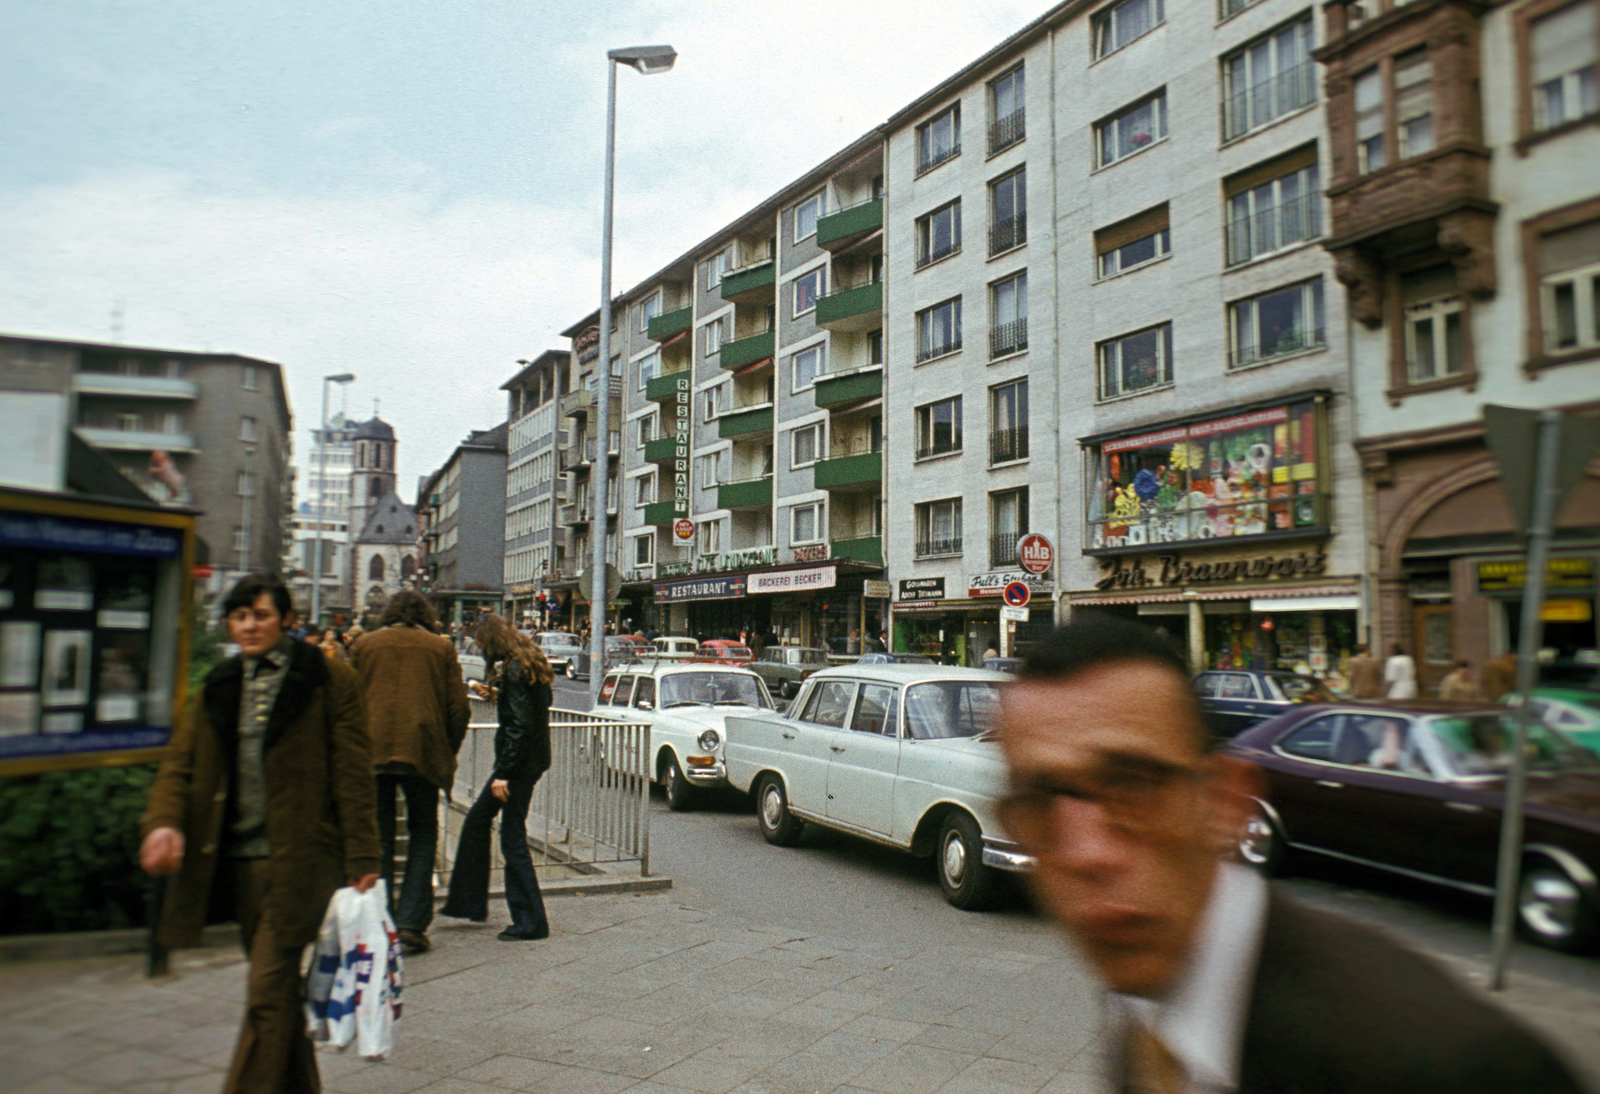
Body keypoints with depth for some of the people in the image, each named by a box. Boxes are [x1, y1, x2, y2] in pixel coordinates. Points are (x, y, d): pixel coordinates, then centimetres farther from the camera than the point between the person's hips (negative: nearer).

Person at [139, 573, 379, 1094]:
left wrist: (361, 860, -9)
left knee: (269, 989, -7)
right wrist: (164, 820, -12)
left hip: (301, 856, -5)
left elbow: (352, 774, -6)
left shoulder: (329, 680, -4)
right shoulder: (218, 687, 13)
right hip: (238, 856, 6)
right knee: (278, 987, 16)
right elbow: (180, 761, 9)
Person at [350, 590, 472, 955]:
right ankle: (412, 922, 4)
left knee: (379, 838, 11)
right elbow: (459, 707, 2)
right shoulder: (441, 647, 7)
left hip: (372, 754, 1)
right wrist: (448, 752, 13)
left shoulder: (364, 644, 10)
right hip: (422, 753, -1)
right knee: (422, 836, 10)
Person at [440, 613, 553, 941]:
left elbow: (519, 724, -23)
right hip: (529, 758, 10)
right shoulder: (529, 665, 10)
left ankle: (530, 922, 5)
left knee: (512, 839, -3)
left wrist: (503, 773, -22)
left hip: (520, 763, -10)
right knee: (476, 820, 19)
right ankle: (468, 902, 28)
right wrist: (497, 689, 15)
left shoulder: (515, 671, -18)